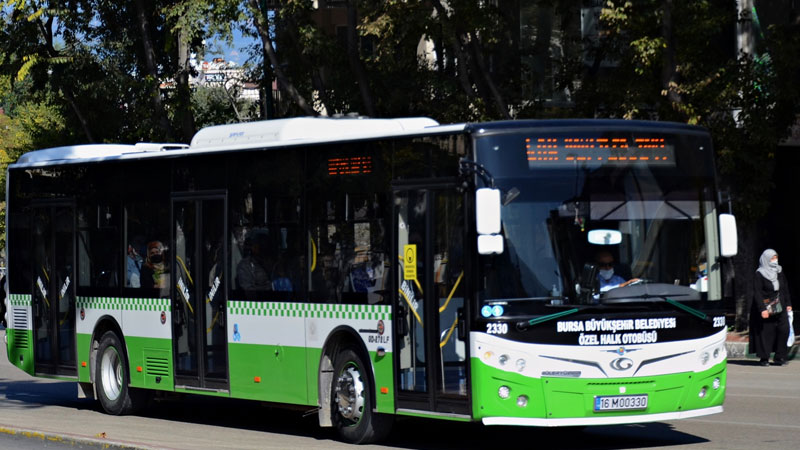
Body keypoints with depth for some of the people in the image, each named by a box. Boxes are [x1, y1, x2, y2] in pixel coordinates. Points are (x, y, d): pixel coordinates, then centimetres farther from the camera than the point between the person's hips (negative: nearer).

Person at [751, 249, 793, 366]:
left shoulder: (779, 271, 10)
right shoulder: (759, 274, -7)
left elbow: (785, 289, 16)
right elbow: (757, 293, -12)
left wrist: (788, 304, 9)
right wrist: (762, 309, -19)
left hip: (780, 307, 5)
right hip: (765, 308, -5)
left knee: (784, 329, -7)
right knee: (765, 332, -2)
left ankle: (779, 357, 0)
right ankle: (764, 358, 8)